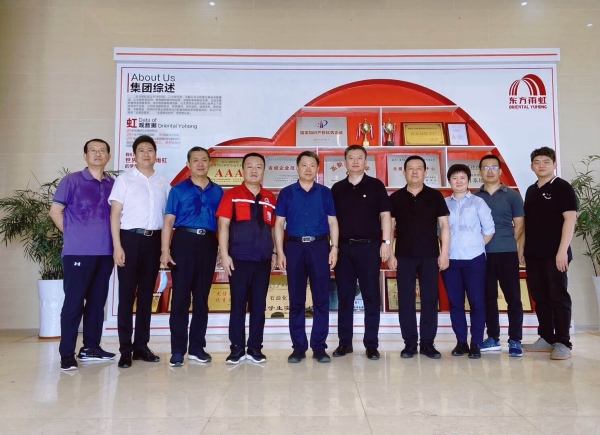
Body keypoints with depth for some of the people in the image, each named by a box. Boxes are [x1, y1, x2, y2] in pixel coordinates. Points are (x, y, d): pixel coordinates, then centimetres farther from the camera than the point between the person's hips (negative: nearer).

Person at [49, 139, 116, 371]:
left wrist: (114, 242, 8)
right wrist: (72, 235, 0)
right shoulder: (71, 180, 0)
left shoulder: (113, 184, 10)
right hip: (78, 251, -4)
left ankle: (91, 347, 21)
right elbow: (55, 210, 1)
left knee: (97, 301, 10)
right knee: (74, 302, -2)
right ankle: (67, 353, 7)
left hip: (105, 252, 4)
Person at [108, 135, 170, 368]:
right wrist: (117, 246, -11)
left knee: (147, 295, 9)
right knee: (127, 295, 0)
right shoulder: (124, 179, 2)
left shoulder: (163, 183, 11)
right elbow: (115, 214, -2)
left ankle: (141, 346, 18)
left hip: (153, 240, 3)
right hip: (130, 238, -3)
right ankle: (125, 349, 8)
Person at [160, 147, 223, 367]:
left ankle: (197, 347, 17)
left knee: (202, 297, 8)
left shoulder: (218, 191, 12)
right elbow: (168, 221, -1)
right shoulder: (178, 189, 5)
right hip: (184, 240, -2)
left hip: (208, 244, 3)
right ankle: (177, 350, 7)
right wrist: (165, 250, -10)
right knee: (180, 296, -2)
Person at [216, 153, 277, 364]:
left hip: (263, 260, 3)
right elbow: (223, 225, -4)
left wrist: (274, 252, 9)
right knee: (238, 303, 3)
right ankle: (237, 348, 13)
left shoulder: (270, 198, 11)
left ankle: (255, 348, 19)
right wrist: (224, 254, -11)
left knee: (259, 304, 8)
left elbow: (274, 227, 14)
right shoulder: (231, 195, 1)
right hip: (239, 259, -3)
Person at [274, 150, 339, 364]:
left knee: (321, 299, 2)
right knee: (296, 300, 5)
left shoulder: (325, 192, 8)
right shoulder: (286, 193, 7)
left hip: (319, 246, 0)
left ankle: (319, 347, 11)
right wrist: (280, 252, -4)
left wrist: (334, 247, -3)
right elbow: (279, 223, 4)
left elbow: (332, 222, 8)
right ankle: (298, 347, 14)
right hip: (294, 246, 0)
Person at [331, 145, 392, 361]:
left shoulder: (376, 185, 3)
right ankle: (345, 342, 16)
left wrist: (386, 242, -8)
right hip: (343, 247, 3)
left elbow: (385, 215, 0)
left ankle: (371, 344, 11)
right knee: (344, 296, 7)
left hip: (369, 246, -2)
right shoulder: (337, 188, 11)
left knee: (371, 296, 2)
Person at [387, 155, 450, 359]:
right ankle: (410, 342, 13)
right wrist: (390, 254, -2)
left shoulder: (435, 196, 4)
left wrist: (444, 253, -4)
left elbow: (444, 224, 3)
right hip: (404, 255, 0)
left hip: (430, 255, 0)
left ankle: (428, 343, 14)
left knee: (430, 299, 4)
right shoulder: (395, 197, 4)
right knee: (405, 300, 3)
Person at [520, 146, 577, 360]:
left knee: (558, 296, -2)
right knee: (539, 297, 10)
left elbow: (570, 219, -11)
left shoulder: (563, 187, -3)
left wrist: (563, 250, -17)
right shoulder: (531, 191, 16)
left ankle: (563, 342, 5)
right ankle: (546, 338, 19)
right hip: (533, 254, 7)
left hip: (554, 253, -6)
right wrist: (521, 248, 13)